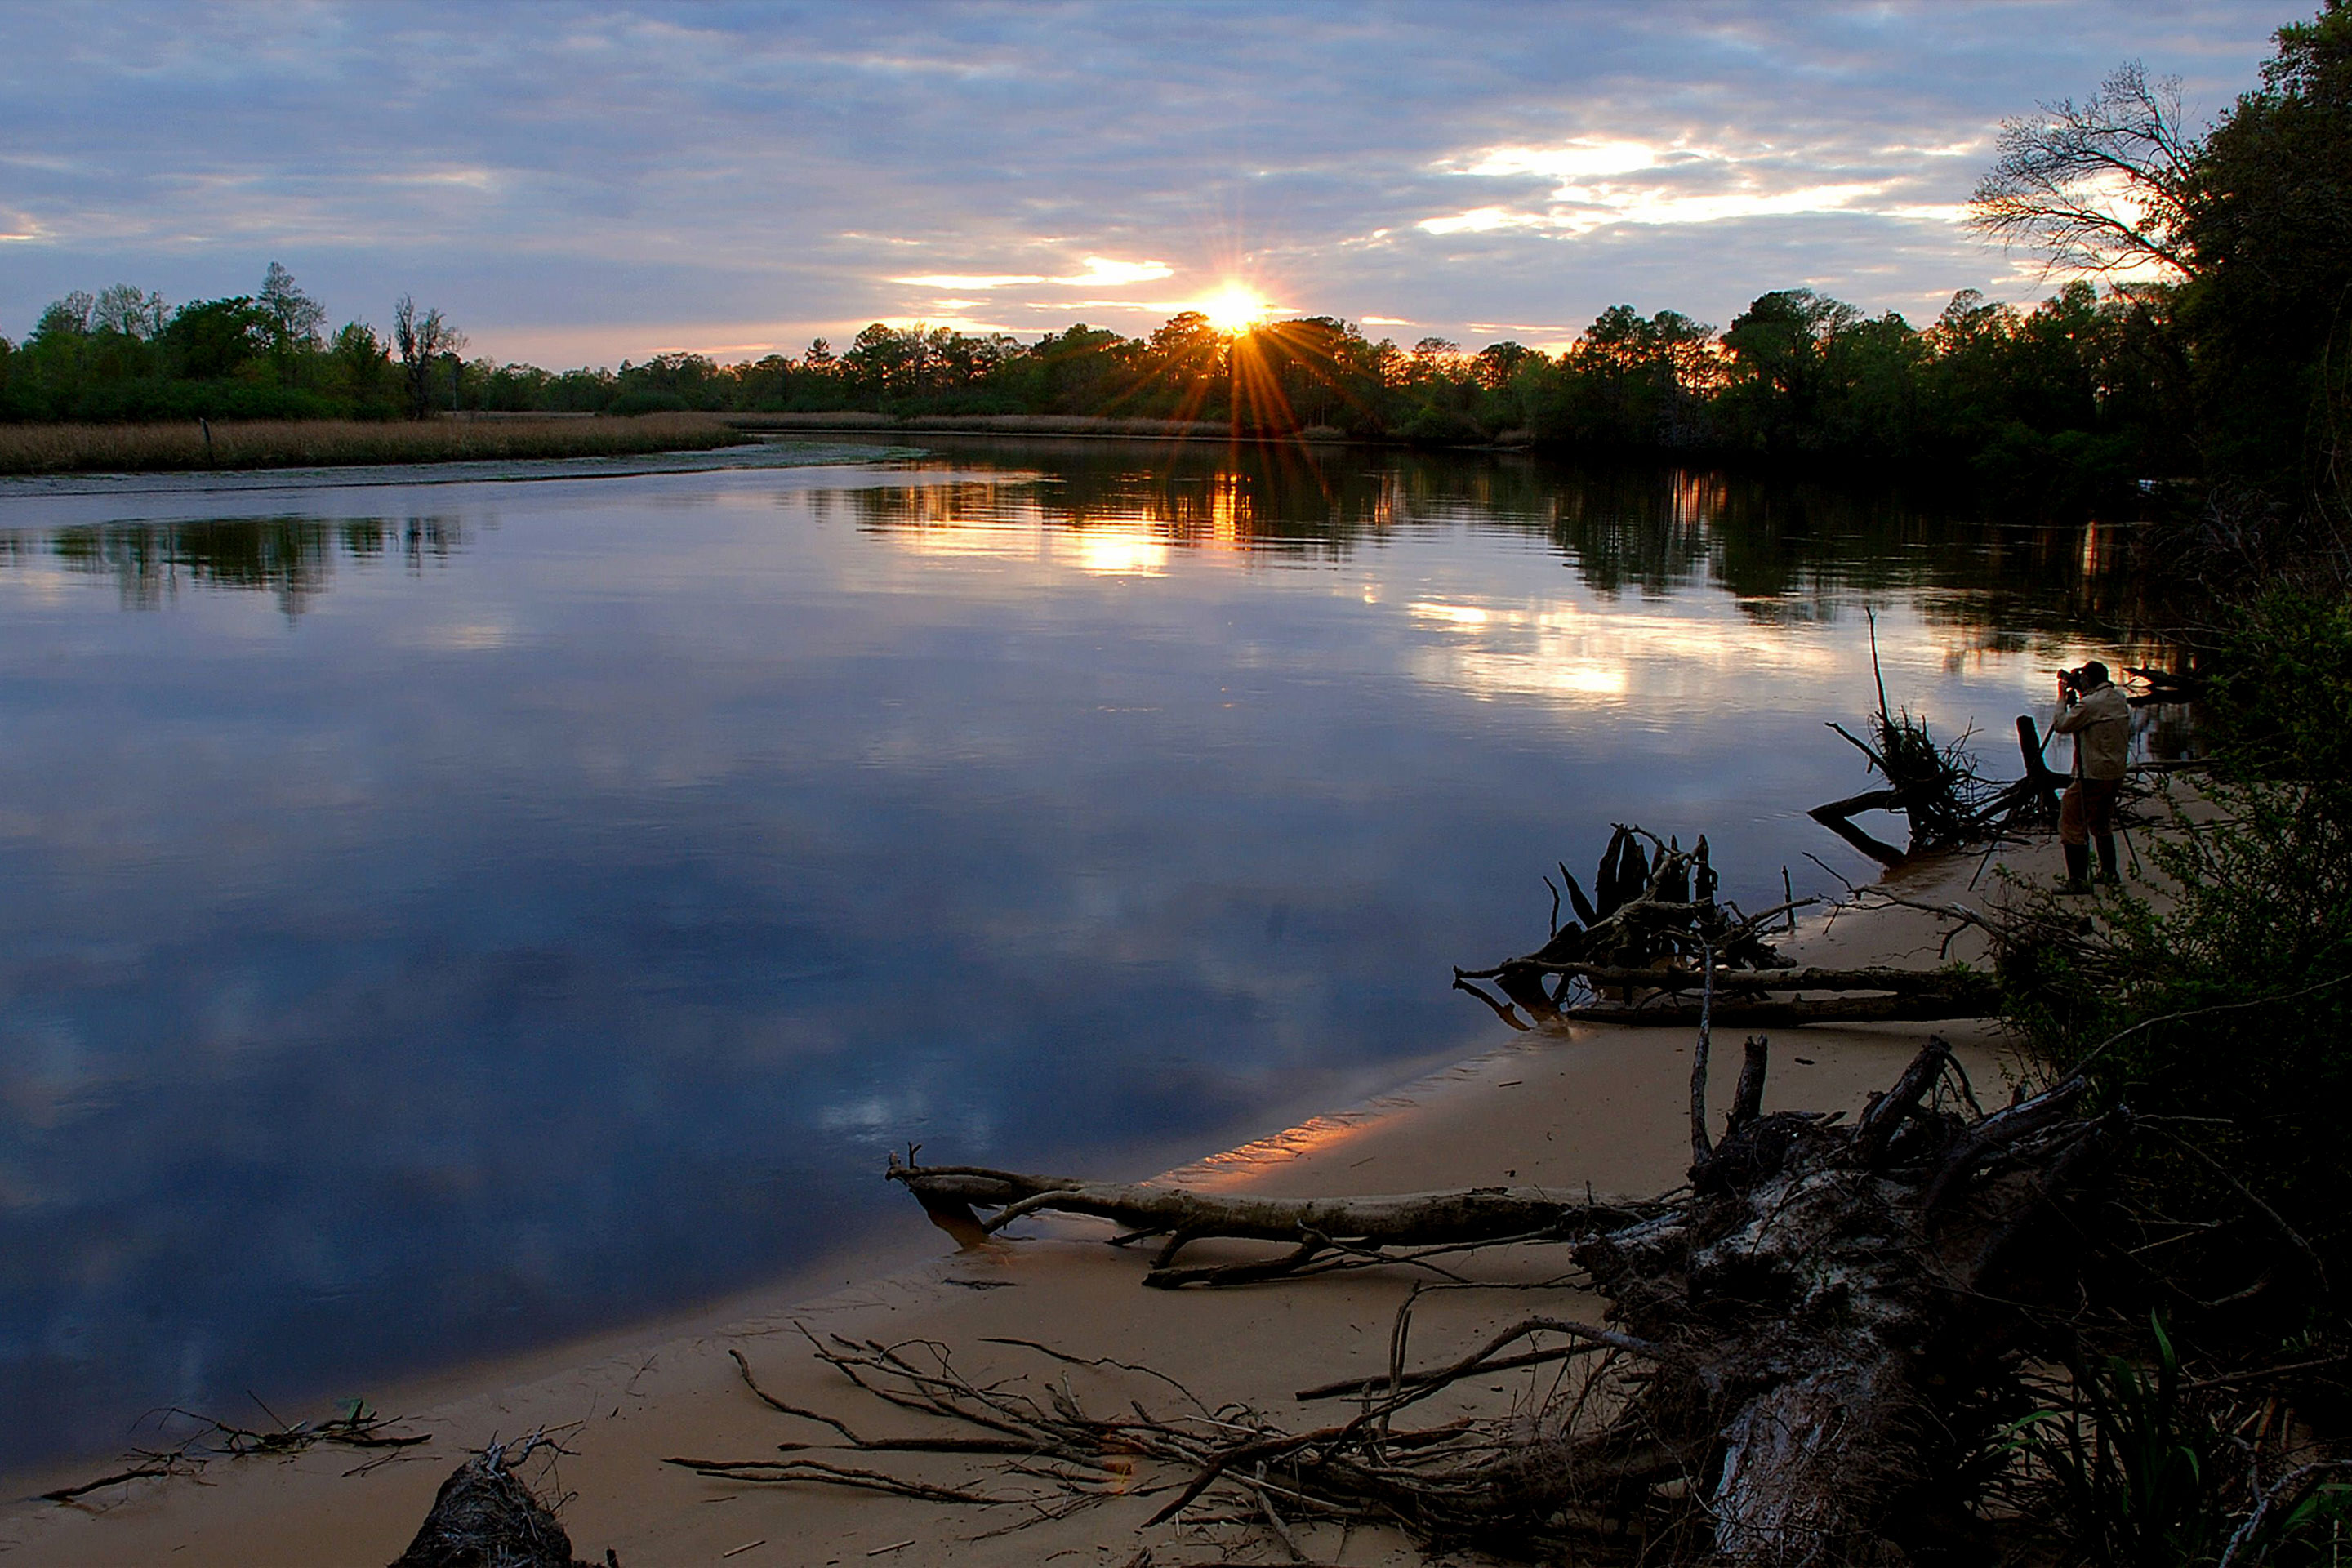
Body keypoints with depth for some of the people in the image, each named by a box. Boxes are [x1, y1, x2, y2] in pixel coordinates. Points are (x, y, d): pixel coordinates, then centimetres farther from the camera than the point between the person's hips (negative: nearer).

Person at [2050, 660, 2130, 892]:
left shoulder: (2089, 704, -18)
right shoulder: (2121, 700, 8)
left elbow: (2061, 726, -10)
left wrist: (2063, 698, 1)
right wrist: (2074, 700, 15)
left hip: (2093, 775, -9)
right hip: (2116, 774, 9)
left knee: (2072, 824, -3)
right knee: (2102, 824, 23)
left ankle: (2078, 880, -6)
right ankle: (2108, 871, 28)